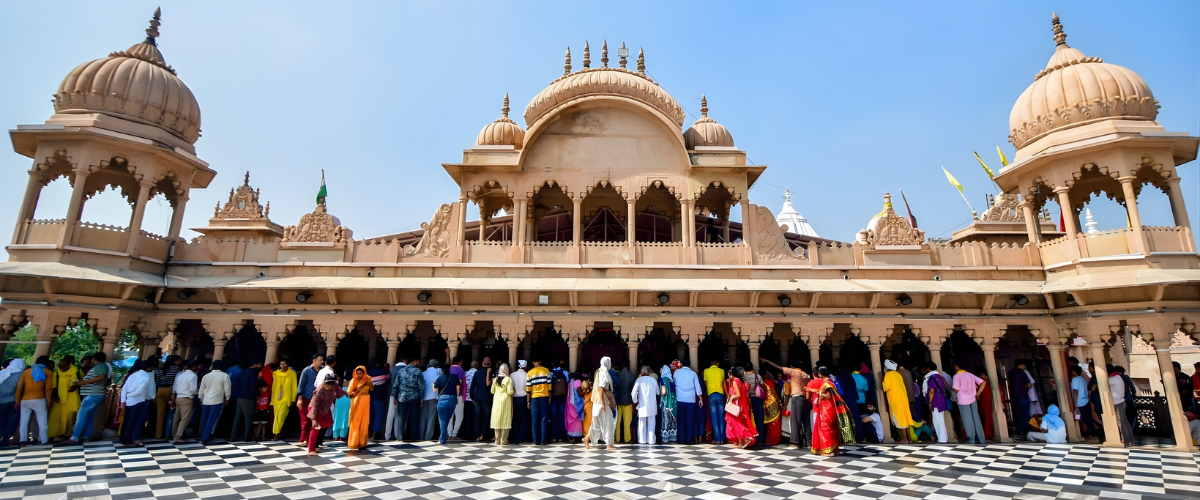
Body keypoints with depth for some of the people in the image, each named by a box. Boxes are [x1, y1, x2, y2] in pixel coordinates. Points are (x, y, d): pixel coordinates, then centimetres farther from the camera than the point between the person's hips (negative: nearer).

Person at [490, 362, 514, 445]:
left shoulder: (495, 379, 4)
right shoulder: (508, 379, -9)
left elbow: (492, 391, 10)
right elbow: (510, 392, -13)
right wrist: (514, 391, 7)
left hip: (496, 401, 4)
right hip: (505, 401, -4)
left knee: (497, 420, 9)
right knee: (505, 420, 2)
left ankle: (497, 440, 13)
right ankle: (503, 440, 2)